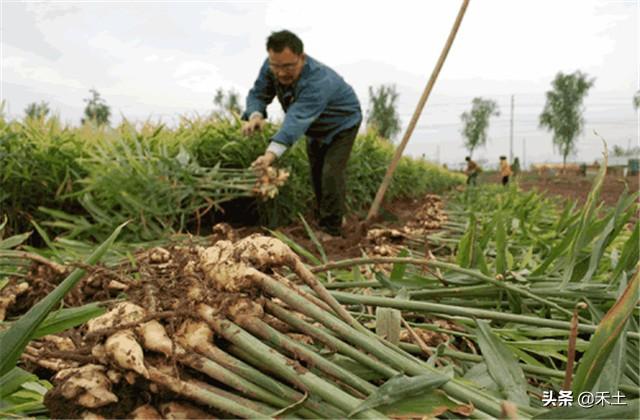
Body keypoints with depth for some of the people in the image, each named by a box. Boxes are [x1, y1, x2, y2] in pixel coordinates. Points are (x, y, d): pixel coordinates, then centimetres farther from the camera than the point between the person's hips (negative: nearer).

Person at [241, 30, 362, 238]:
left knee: (331, 174, -19)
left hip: (342, 123, -7)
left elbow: (298, 118, -56)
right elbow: (258, 94, -18)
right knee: (316, 173, 15)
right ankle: (322, 219, 32)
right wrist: (255, 115, -44)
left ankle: (331, 229, -6)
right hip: (316, 129, 7)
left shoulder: (318, 81, -44)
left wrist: (272, 153, -69)